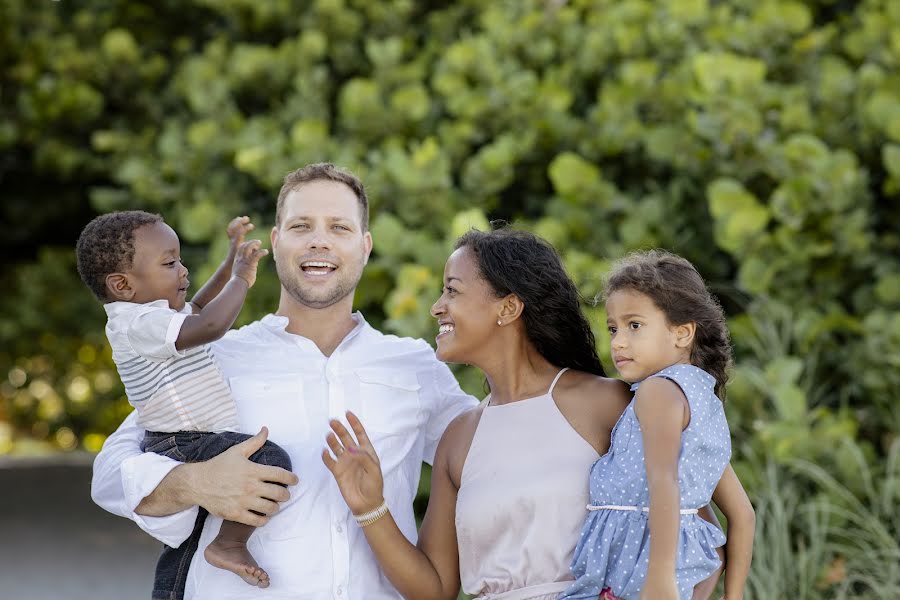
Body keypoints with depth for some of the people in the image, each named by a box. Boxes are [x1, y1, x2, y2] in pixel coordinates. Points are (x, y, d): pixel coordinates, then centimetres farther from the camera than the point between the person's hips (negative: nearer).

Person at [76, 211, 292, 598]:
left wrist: (232, 260, 29)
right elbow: (210, 325, -33)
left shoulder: (143, 317, 16)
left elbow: (196, 308, 36)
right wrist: (242, 279, -17)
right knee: (270, 461, -32)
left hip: (179, 452, 11)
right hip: (187, 449, -11)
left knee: (185, 543, 24)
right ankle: (230, 545, -24)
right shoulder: (141, 325, -18)